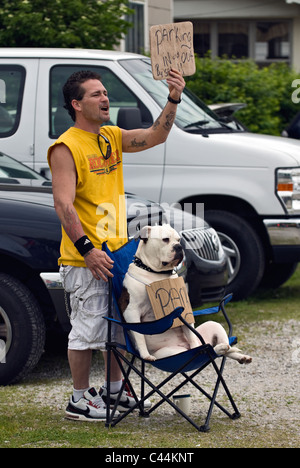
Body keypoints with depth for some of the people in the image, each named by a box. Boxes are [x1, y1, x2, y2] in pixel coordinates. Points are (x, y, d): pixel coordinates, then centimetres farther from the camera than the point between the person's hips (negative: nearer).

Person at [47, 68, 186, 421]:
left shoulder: (112, 138, 11)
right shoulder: (66, 148, -13)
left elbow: (155, 136, 3)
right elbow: (63, 205, -19)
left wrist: (173, 100, -13)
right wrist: (87, 250, -24)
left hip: (117, 252, 8)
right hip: (85, 260, -8)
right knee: (88, 328, -2)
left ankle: (115, 391, 30)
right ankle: (79, 400, 10)